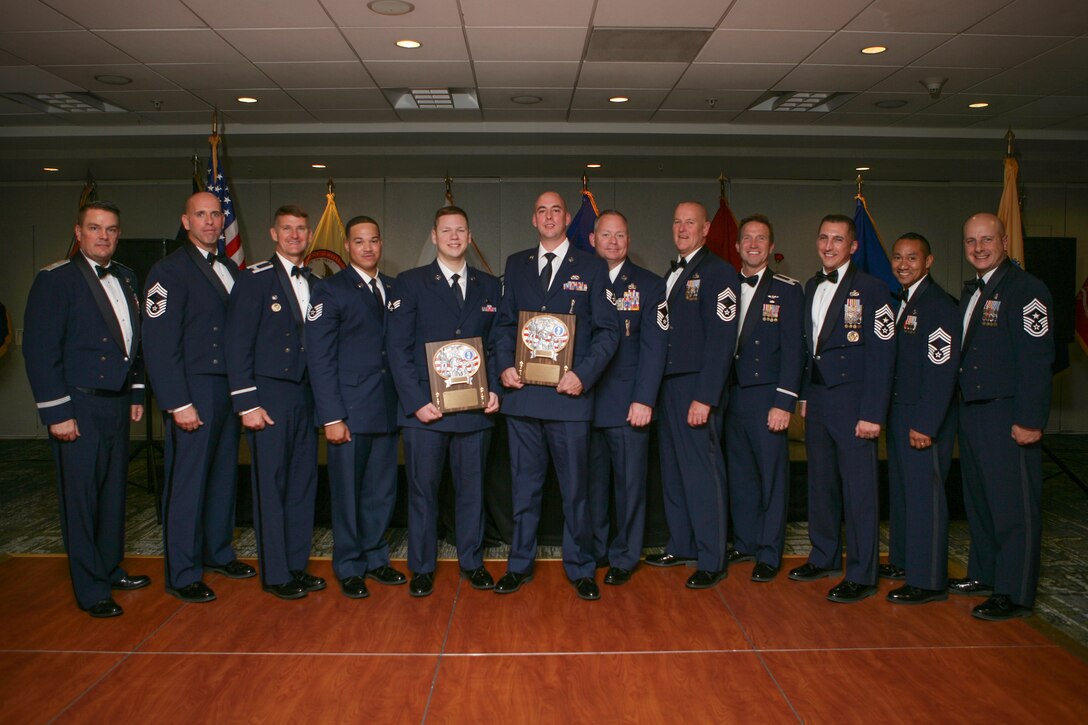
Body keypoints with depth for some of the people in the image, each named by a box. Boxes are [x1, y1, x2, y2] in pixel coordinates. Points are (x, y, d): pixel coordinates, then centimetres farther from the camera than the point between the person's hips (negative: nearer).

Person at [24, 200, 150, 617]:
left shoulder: (125, 279, 11)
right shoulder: (55, 280, -8)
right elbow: (39, 349, -12)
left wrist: (136, 393, 13)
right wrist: (57, 412, -15)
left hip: (117, 402, 6)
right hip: (79, 406, -6)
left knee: (113, 490, 15)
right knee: (81, 498, 1)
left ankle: (112, 569, 30)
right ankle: (90, 590, 12)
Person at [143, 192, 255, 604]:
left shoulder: (229, 268, 14)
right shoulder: (169, 270, -8)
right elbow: (159, 345, -13)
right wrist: (178, 403, -17)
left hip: (229, 386, 7)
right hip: (193, 391, -6)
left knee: (224, 474, 14)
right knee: (187, 481, 0)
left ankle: (217, 552, 30)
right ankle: (182, 575, 12)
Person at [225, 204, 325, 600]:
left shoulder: (314, 284, 13)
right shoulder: (254, 280, -5)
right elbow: (237, 345, -9)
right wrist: (247, 403, -13)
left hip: (306, 395, 6)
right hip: (268, 396, -6)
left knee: (304, 482, 10)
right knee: (271, 485, 0)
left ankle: (297, 564, 22)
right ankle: (275, 574, 11)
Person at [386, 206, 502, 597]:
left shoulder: (490, 286, 11)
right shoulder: (410, 283, 2)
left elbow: (497, 343, 12)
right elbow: (397, 347, -3)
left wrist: (494, 389, -3)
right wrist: (416, 401, -11)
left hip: (475, 408, 2)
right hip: (424, 408, -2)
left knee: (472, 488, 12)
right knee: (422, 490, 7)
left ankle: (472, 561, 27)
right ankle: (421, 567, 22)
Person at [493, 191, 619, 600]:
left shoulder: (592, 268, 3)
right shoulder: (516, 265, 13)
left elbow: (607, 330, -1)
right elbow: (504, 322, 14)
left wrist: (583, 374, -14)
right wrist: (504, 365, -3)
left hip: (569, 395, -3)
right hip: (522, 392, 3)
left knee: (575, 488, 5)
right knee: (524, 485, 12)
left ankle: (580, 568, 20)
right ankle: (520, 564, 25)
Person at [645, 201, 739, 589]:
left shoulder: (718, 272, -8)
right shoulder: (671, 273, 18)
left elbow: (721, 339, -15)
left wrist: (704, 397, -20)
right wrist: (657, 388, 10)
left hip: (697, 387, -8)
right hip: (668, 384, 8)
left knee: (702, 472, -3)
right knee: (673, 469, 14)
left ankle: (711, 560, 8)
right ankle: (681, 545, 27)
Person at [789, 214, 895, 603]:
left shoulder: (872, 290, -8)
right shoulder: (811, 288, 13)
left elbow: (881, 356, -12)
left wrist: (872, 414, -16)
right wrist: (805, 394, 13)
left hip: (853, 400, -6)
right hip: (817, 399, 7)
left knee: (859, 488, -1)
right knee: (821, 482, 14)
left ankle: (861, 575, 9)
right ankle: (824, 557, 28)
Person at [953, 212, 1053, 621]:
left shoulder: (1025, 289, -11)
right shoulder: (971, 292, 15)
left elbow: (1037, 358, -17)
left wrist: (1029, 419, -21)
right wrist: (962, 409, 13)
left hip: (1008, 415, -9)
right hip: (972, 411, 9)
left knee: (1013, 504, -1)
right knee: (978, 498, 17)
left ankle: (1014, 593, 8)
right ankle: (985, 575, 30)